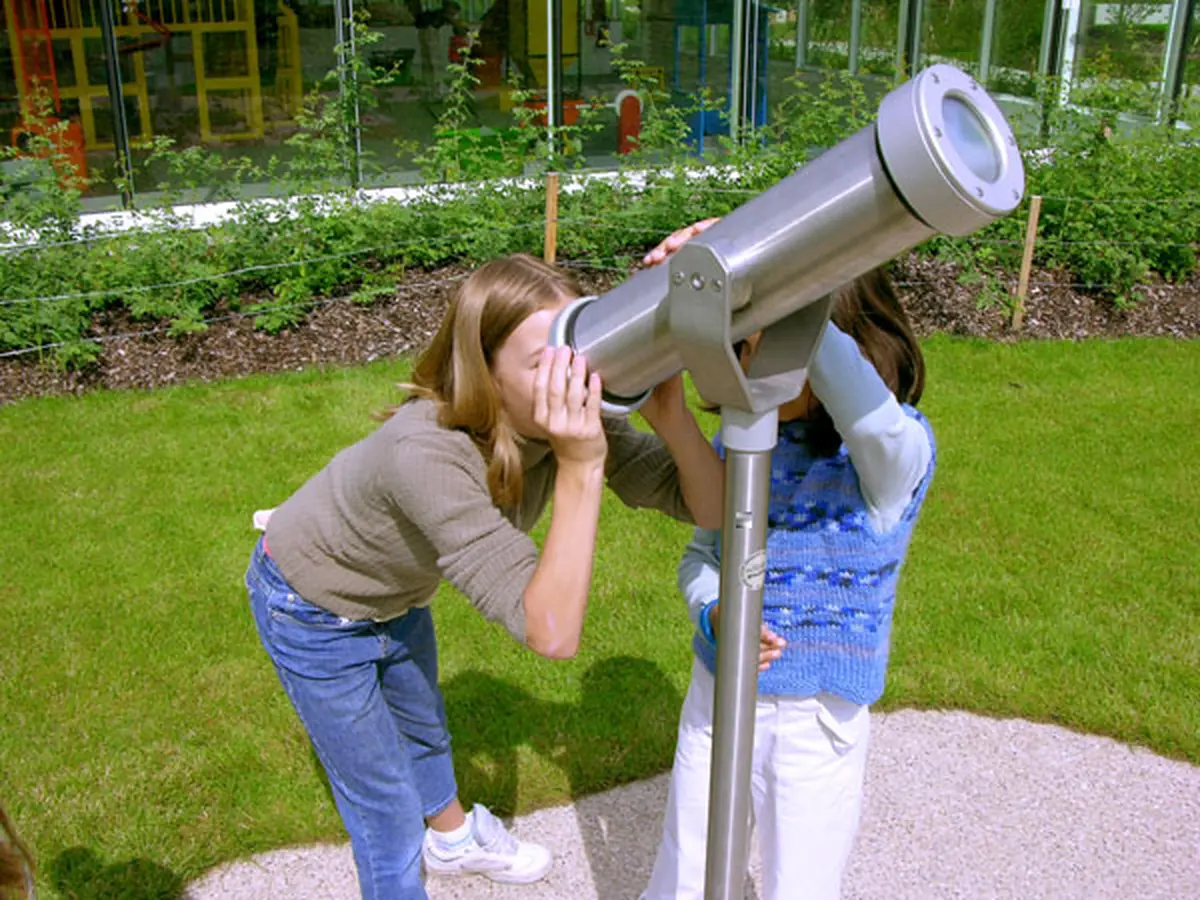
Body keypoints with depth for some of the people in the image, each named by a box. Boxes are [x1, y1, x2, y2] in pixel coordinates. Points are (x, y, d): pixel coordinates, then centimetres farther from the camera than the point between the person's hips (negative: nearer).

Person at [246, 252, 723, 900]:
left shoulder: (572, 420, -26)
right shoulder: (426, 452, -45)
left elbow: (709, 509, -26)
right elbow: (551, 633, -48)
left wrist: (671, 414, -44)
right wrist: (580, 468, -54)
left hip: (395, 593, 6)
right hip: (313, 609, -6)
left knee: (424, 731, 32)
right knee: (384, 805, 10)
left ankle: (453, 839, 61)